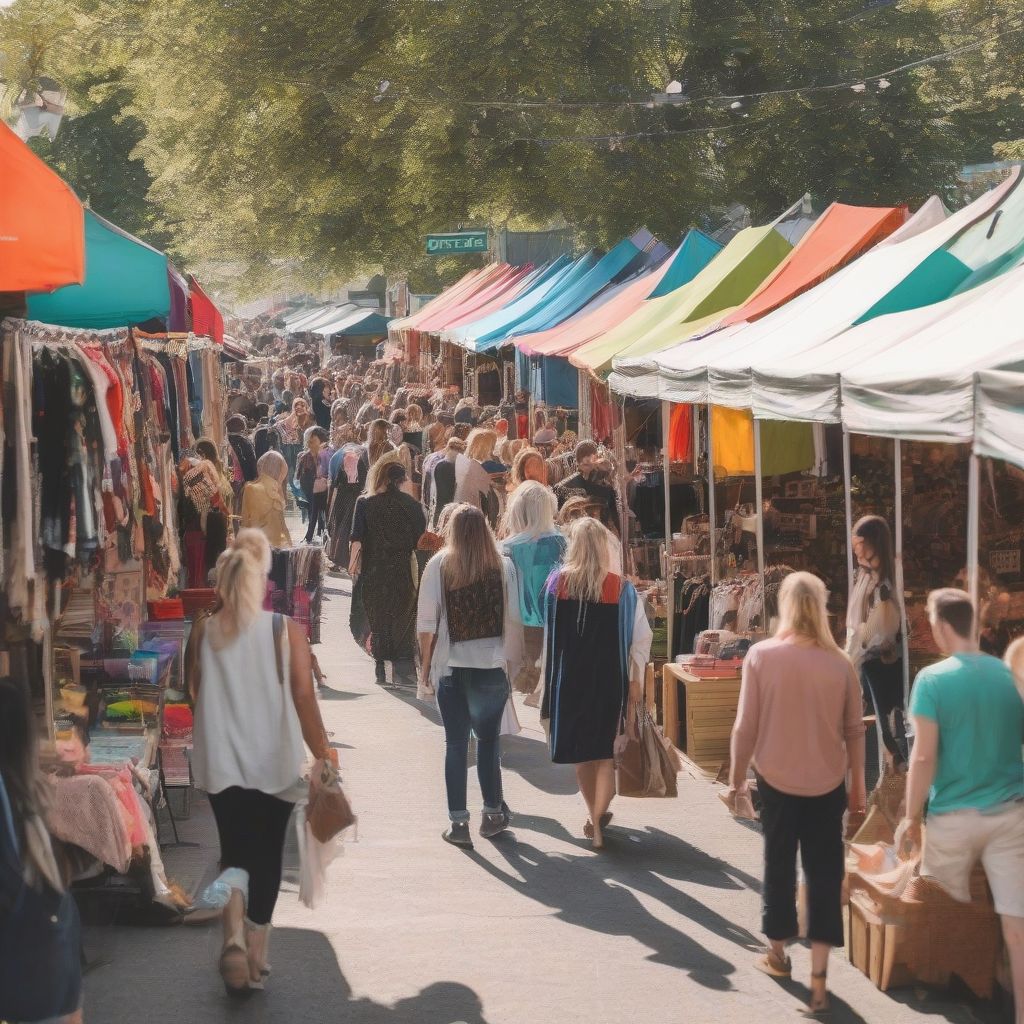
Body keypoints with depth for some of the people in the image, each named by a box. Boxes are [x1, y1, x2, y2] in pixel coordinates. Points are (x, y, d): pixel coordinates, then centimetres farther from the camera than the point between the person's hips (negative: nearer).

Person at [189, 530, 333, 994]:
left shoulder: (203, 633, -3)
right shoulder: (286, 631, -9)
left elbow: (195, 697, 8)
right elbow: (304, 699, -9)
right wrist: (323, 752, 1)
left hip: (221, 762, 1)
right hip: (275, 763, -1)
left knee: (236, 854, 10)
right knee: (267, 858, 14)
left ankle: (235, 934, -17)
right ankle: (255, 958, 18)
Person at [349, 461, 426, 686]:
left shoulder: (364, 504, -2)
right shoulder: (412, 505, -1)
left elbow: (357, 539, -7)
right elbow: (421, 540, -1)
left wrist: (353, 564, 1)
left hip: (374, 573, 0)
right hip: (404, 573, 0)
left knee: (378, 619, 9)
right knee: (404, 618, 8)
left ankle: (381, 670, 8)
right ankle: (402, 668, 2)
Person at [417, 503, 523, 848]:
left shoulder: (439, 565, -5)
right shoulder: (503, 566, -4)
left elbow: (426, 622, -4)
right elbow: (513, 619, -6)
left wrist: (426, 665, 6)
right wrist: (512, 661, 5)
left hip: (452, 666, 0)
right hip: (492, 666, 0)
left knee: (456, 743, 5)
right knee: (489, 739, 14)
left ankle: (458, 822, 5)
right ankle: (492, 814, 21)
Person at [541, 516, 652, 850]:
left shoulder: (557, 582, -6)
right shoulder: (621, 588, -9)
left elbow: (548, 633, 2)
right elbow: (640, 638, -8)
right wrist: (634, 680, -2)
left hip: (568, 678, 1)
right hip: (609, 680, -1)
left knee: (581, 750, 17)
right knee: (604, 752, 7)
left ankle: (595, 816, 25)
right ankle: (598, 821, -5)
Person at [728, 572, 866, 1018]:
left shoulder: (761, 656, -10)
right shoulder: (840, 663, -6)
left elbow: (746, 726, -7)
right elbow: (854, 730, 0)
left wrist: (736, 777, 6)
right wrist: (858, 784, 13)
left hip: (776, 780, 0)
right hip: (826, 784, 0)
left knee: (779, 866, 18)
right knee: (825, 874, 5)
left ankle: (777, 954, 34)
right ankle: (819, 978, 0)